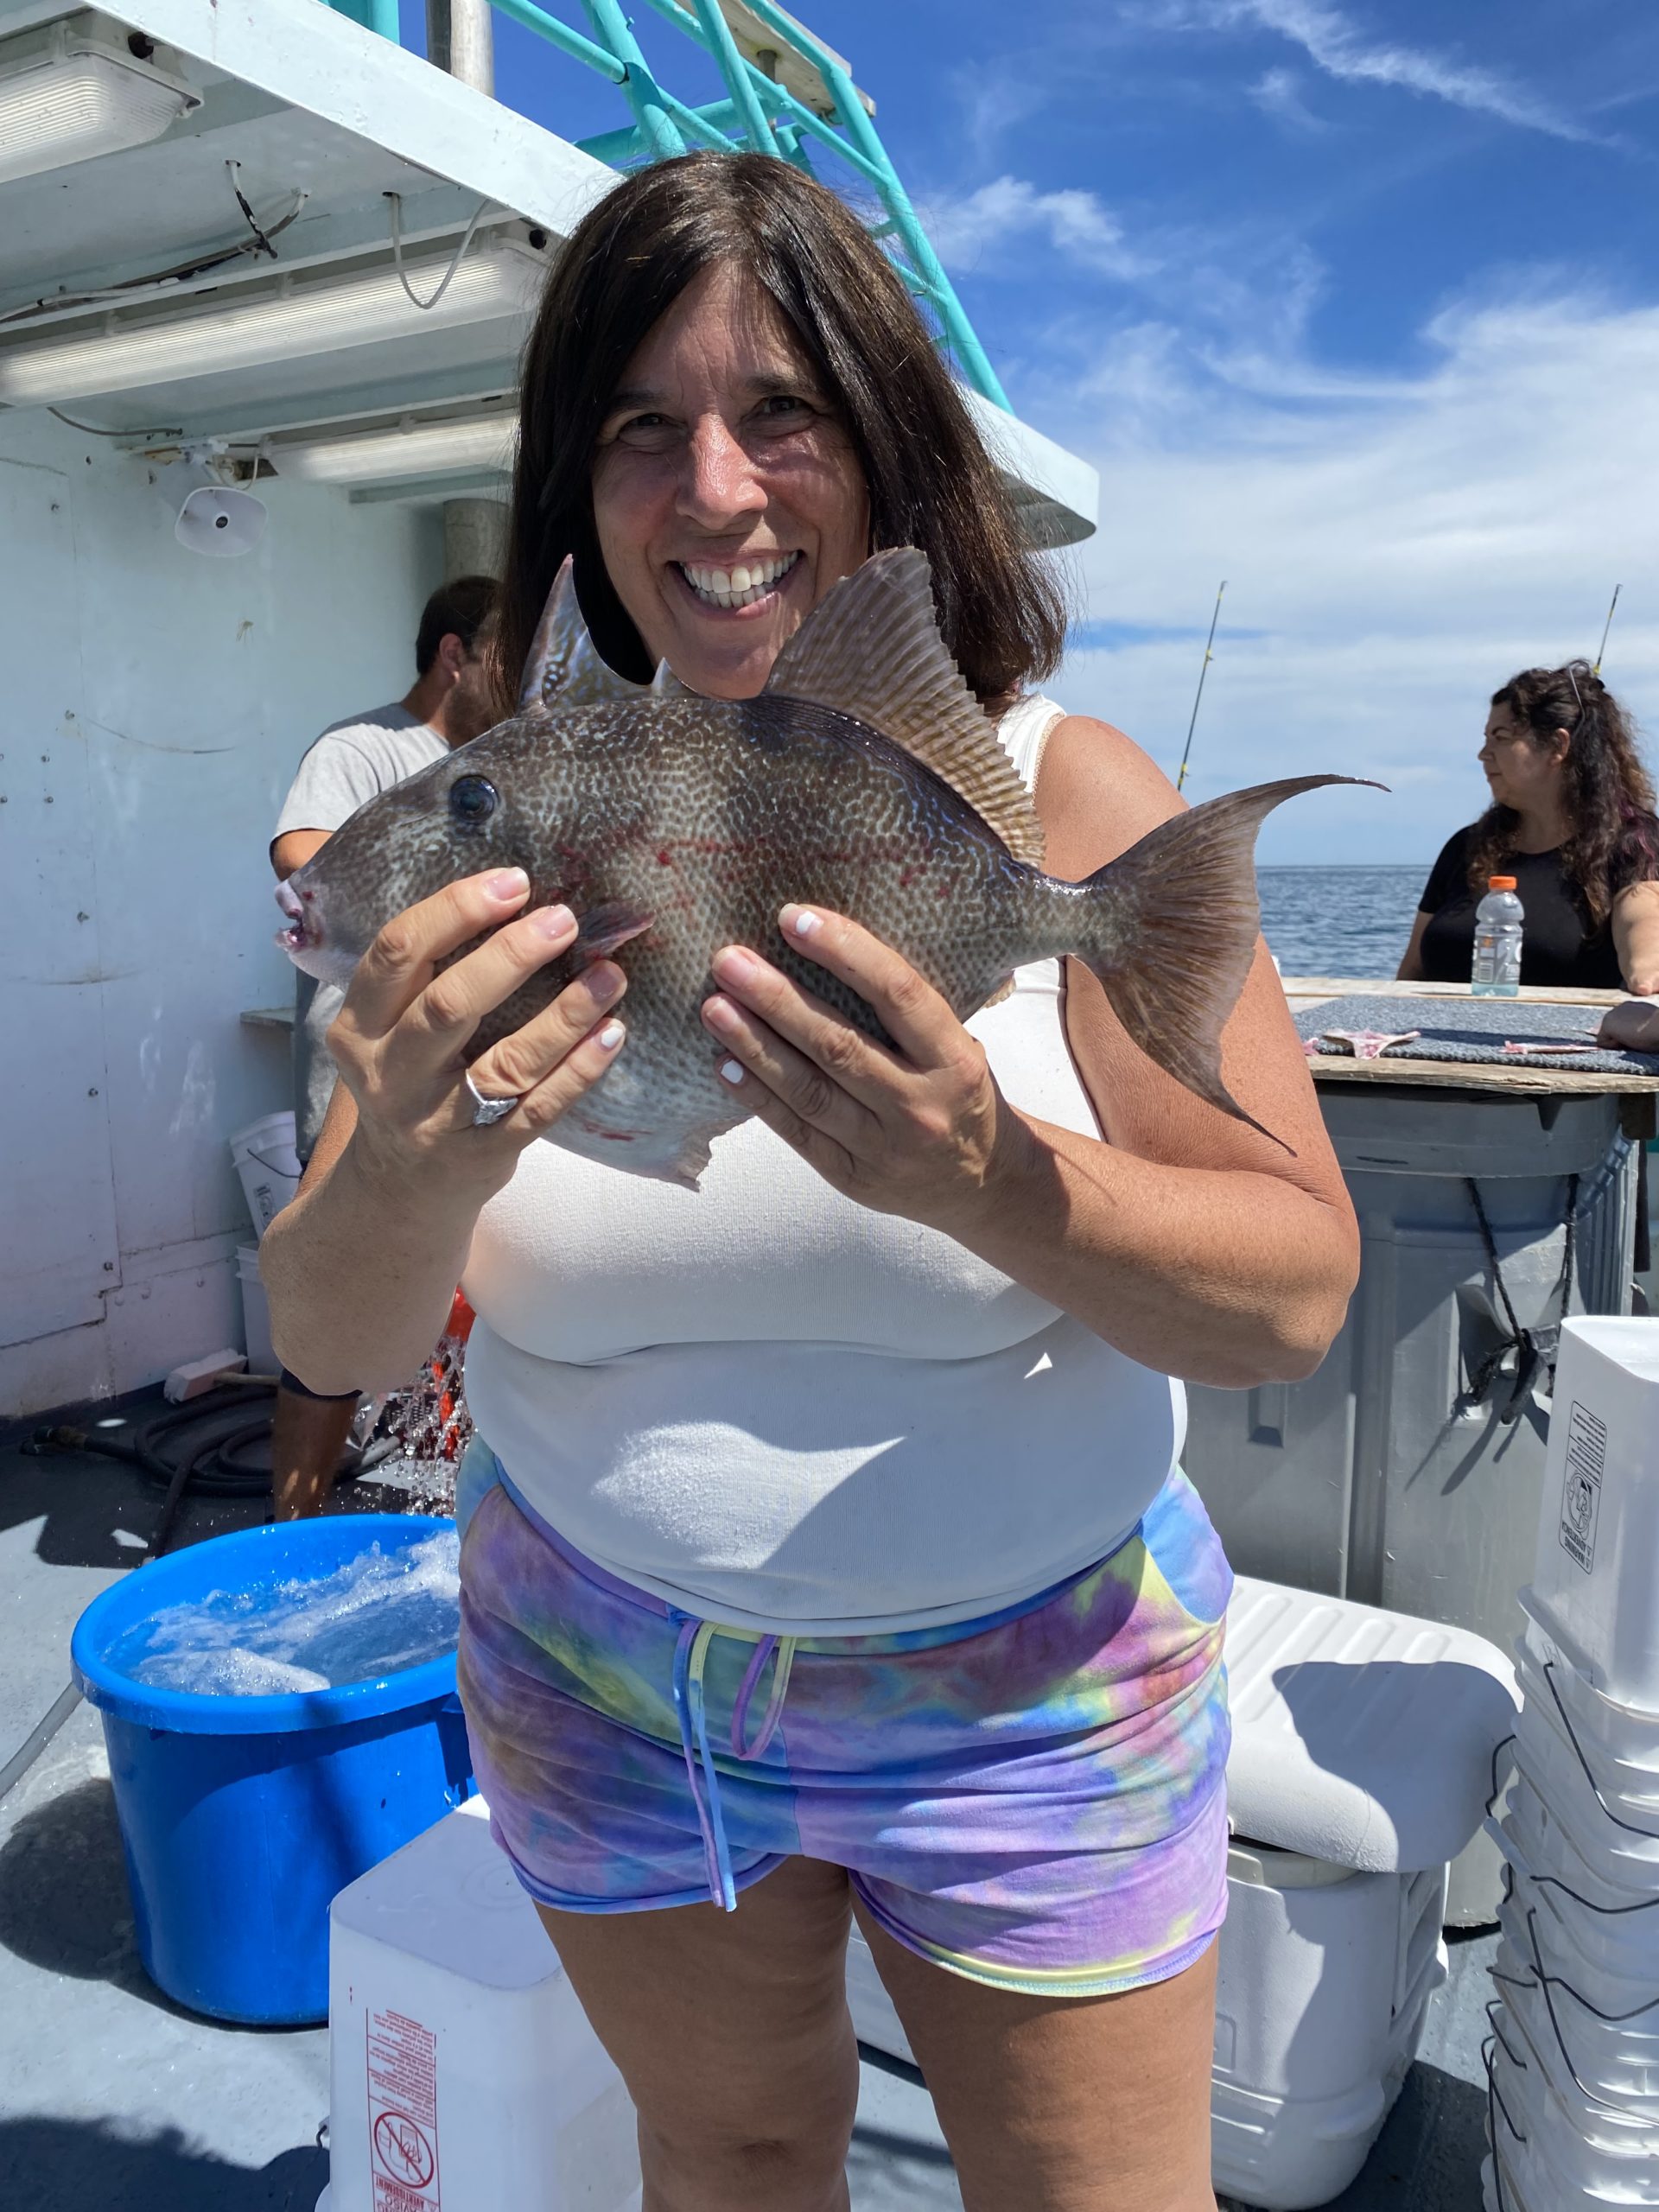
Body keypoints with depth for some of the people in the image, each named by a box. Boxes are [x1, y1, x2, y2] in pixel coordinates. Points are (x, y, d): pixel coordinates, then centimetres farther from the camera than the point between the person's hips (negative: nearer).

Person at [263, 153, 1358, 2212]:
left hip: (1029, 1676, -1)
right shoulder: (521, 836, -7)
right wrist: (405, 1177, -33)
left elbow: (1299, 1293, -16)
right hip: (606, 1670, 2)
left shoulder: (1065, 791, -12)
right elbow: (328, 1342, -10)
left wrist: (990, 1180, -35)